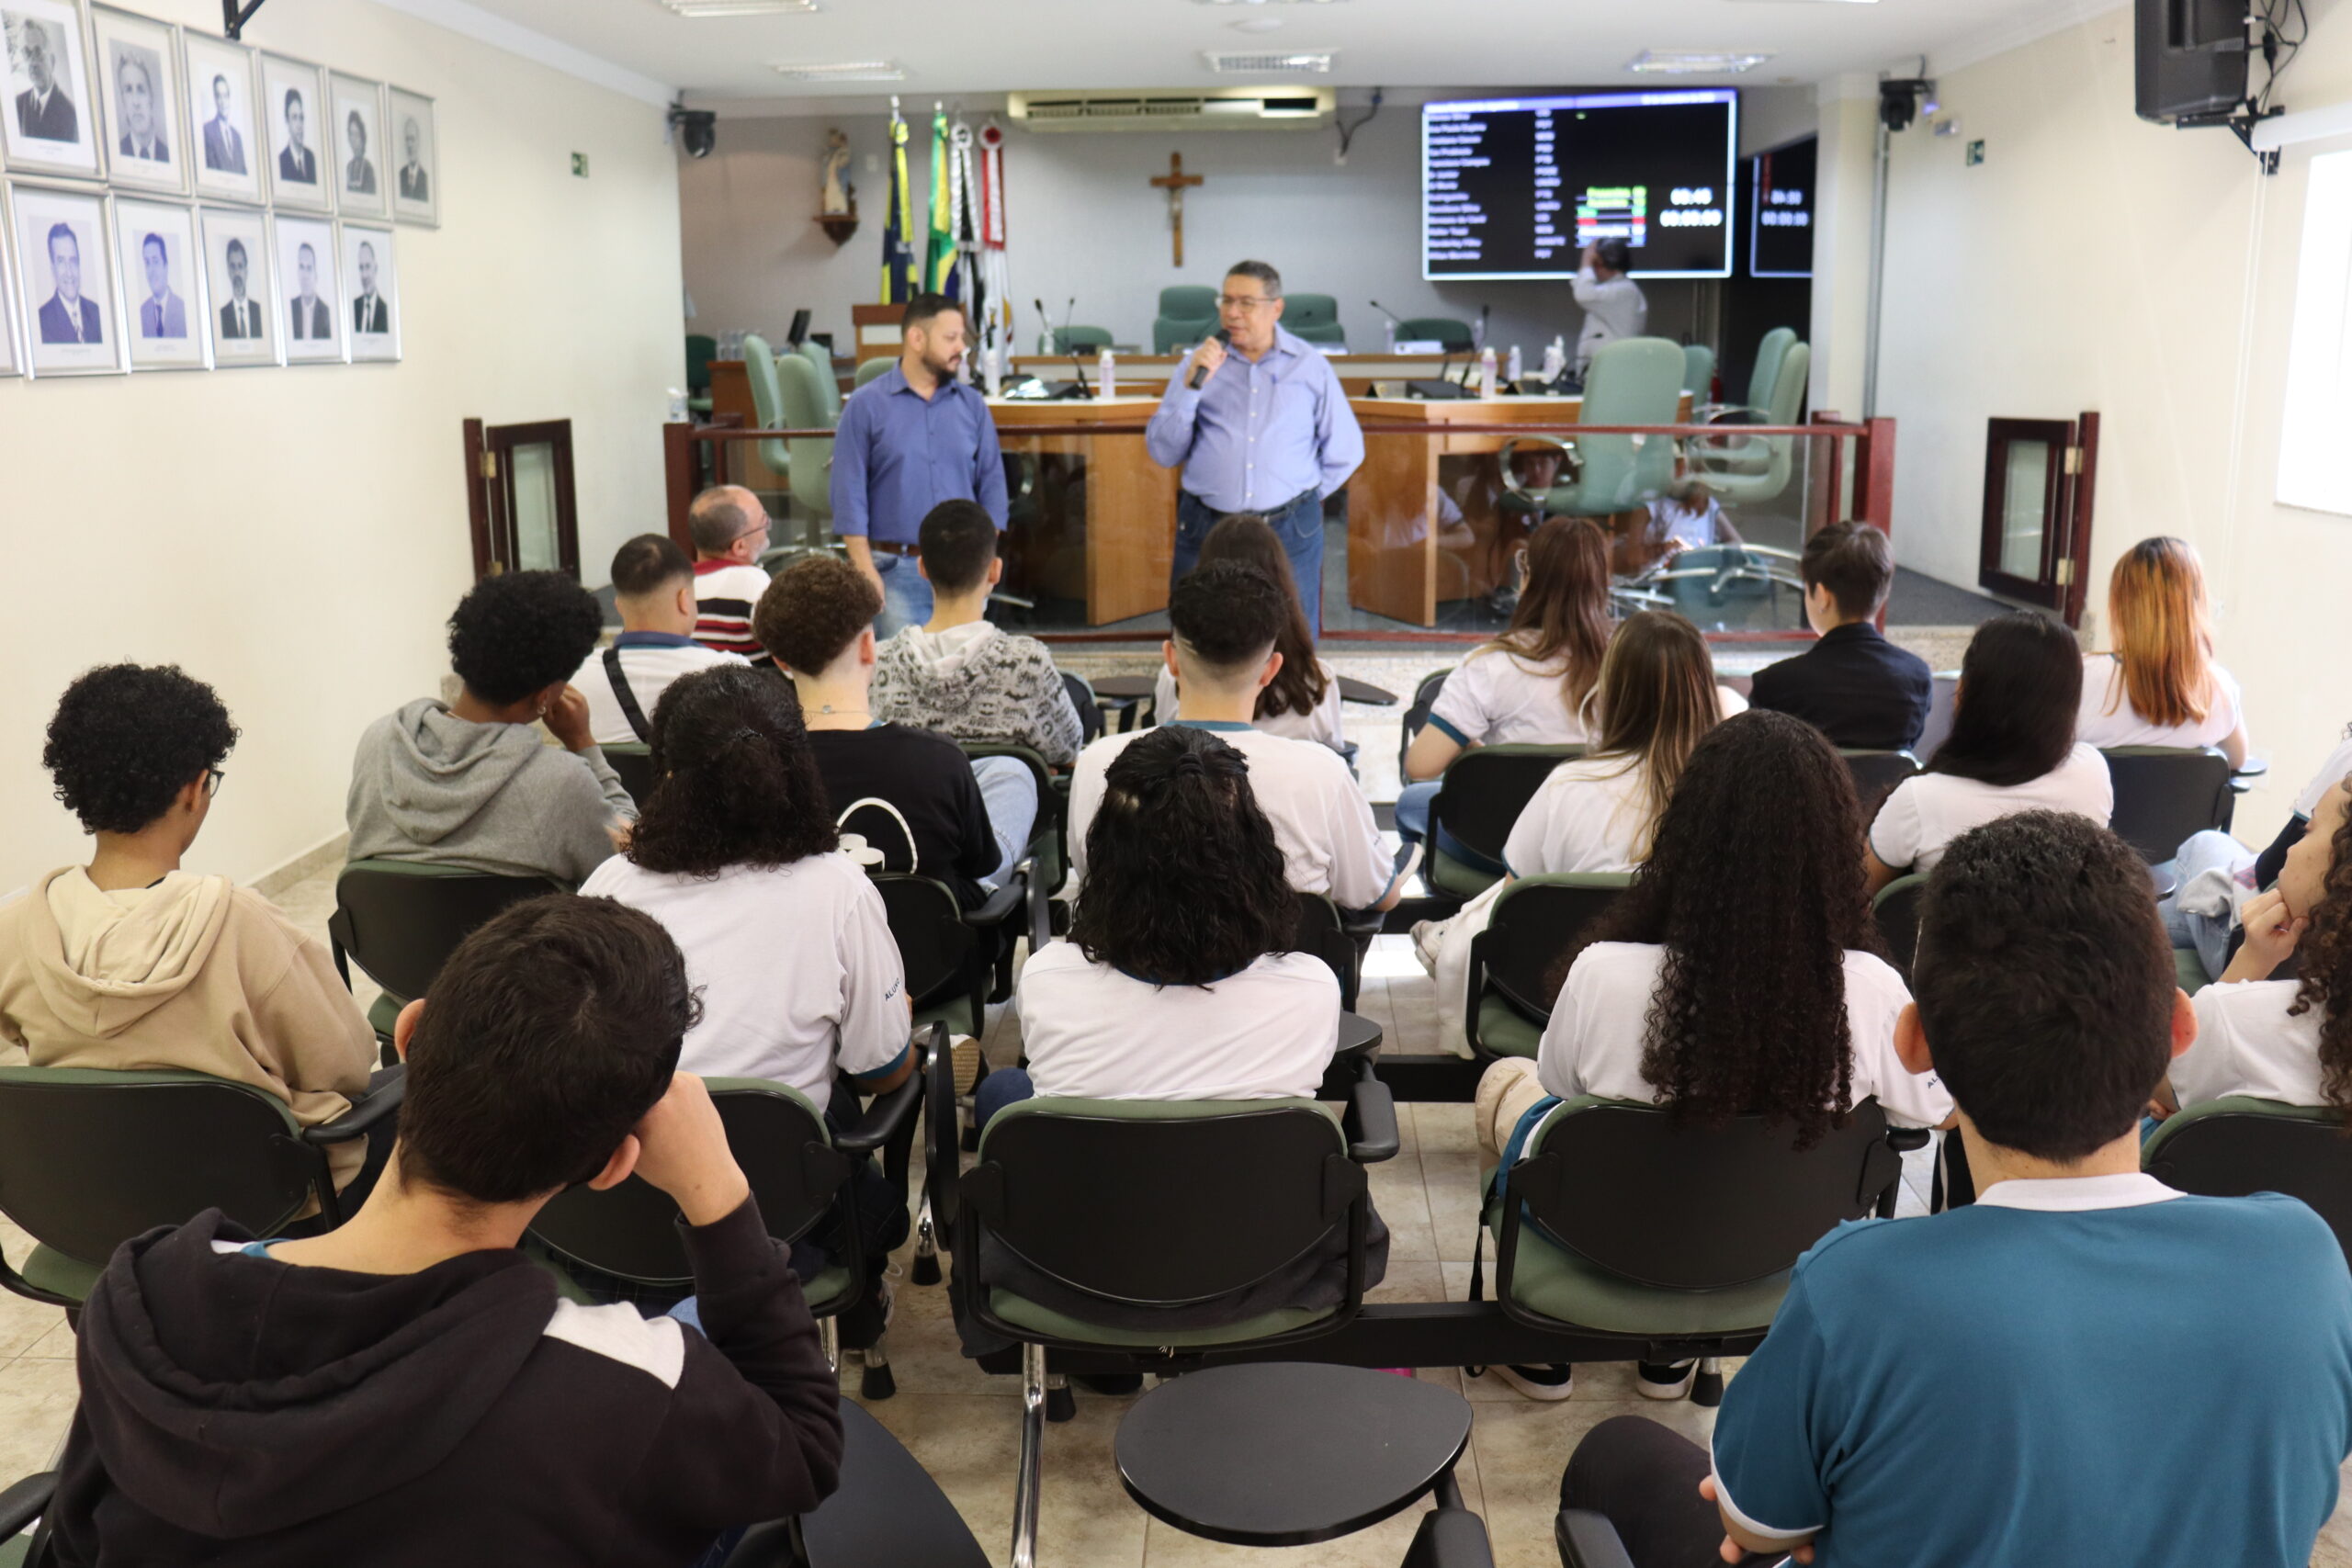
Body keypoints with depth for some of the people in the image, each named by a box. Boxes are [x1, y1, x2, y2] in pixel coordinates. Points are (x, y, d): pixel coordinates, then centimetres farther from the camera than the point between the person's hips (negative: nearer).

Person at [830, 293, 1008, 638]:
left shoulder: (972, 405, 8)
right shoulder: (866, 405, -1)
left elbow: (992, 483, 10)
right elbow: (849, 494, -3)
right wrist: (865, 570, -9)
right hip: (895, 570, -3)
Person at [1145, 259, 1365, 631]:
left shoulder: (1310, 366, 5)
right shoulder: (1198, 361, 7)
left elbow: (1345, 451, 12)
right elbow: (1163, 453, 1)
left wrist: (1302, 497, 10)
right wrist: (1192, 385, -9)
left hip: (1290, 534, 0)